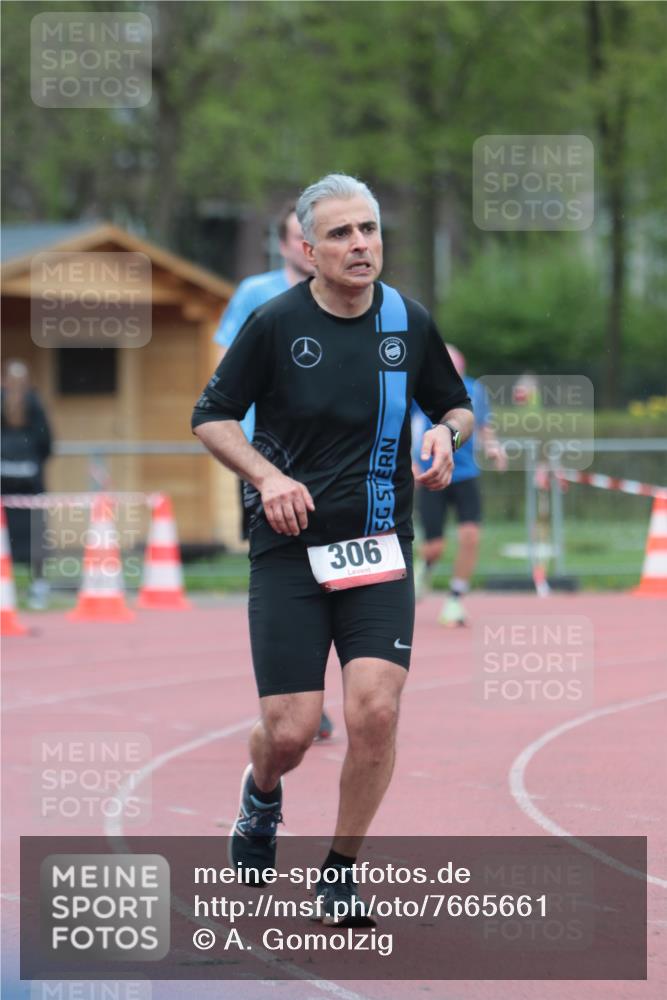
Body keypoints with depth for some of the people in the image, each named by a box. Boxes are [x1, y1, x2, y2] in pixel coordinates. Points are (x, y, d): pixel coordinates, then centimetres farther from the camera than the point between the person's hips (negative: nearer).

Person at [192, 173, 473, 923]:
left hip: (379, 550, 2)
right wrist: (267, 476, -12)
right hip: (289, 551, -2)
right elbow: (211, 416, 4)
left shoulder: (409, 322, 4)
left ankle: (341, 871, 4)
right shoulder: (275, 323, -5)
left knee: (375, 708, -17)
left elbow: (456, 405, 19)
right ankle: (261, 793, 35)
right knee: (290, 731, -5)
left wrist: (447, 433, -5)